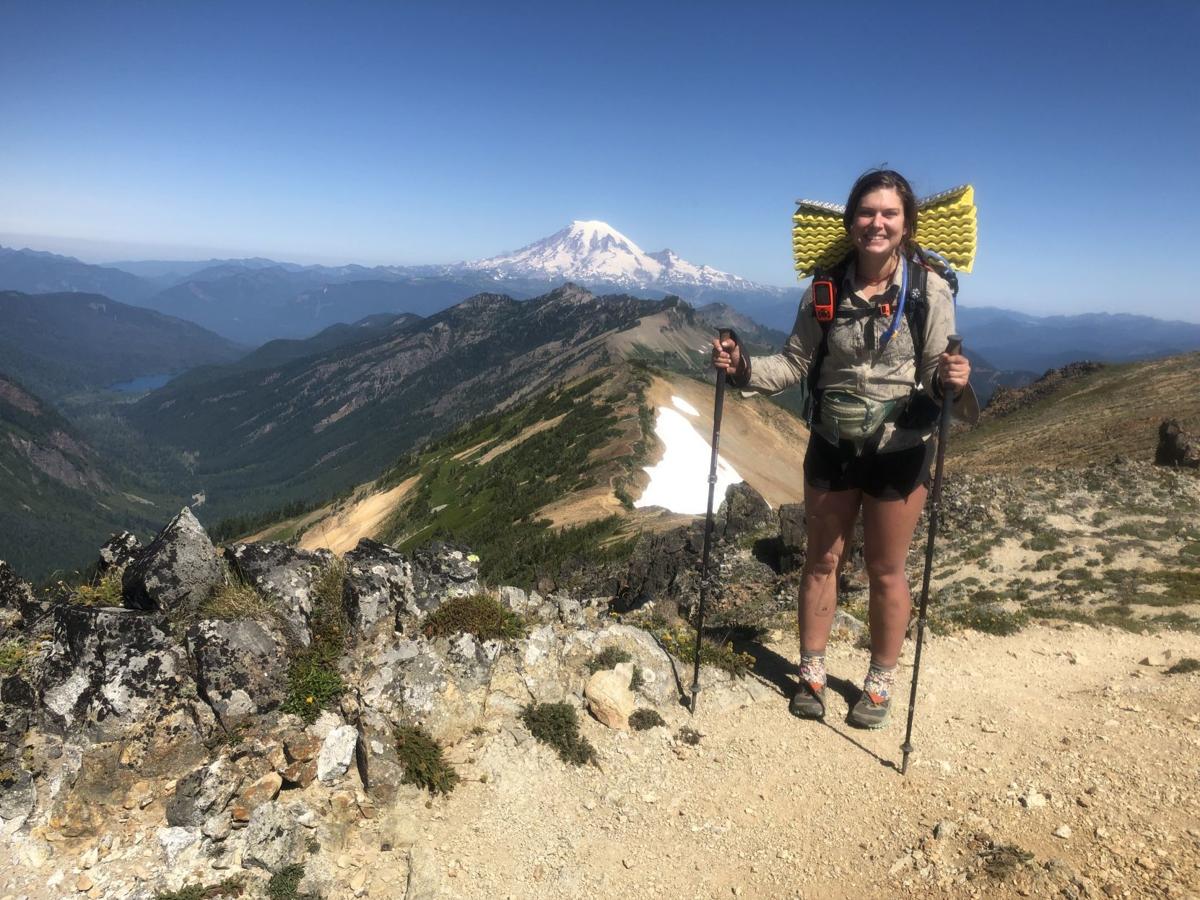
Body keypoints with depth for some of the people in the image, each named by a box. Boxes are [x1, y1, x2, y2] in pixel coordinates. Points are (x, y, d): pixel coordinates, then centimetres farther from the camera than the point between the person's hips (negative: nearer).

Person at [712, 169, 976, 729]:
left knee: (885, 570, 11)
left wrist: (951, 381, -33)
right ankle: (811, 673, 32)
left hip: (900, 451, -2)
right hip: (832, 445, 3)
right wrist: (743, 367, -14)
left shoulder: (930, 291, -12)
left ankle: (881, 683, 32)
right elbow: (794, 363, 2)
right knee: (821, 560, 13)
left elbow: (939, 377, -10)